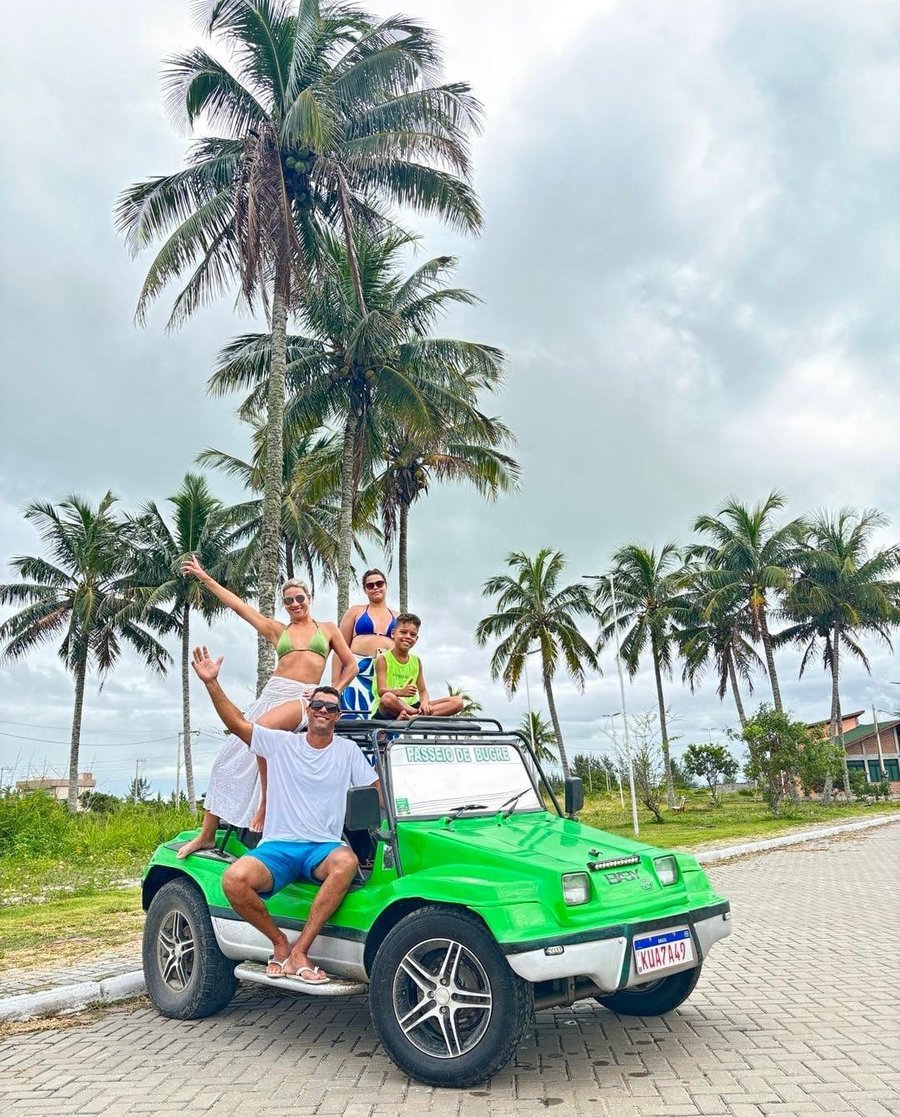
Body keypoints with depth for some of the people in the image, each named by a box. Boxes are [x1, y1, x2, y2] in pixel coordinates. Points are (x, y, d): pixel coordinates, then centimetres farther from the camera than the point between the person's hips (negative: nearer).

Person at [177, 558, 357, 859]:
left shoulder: (327, 629, 13)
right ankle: (207, 834, 5)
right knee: (231, 757, -3)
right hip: (273, 692, 3)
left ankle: (267, 801, -17)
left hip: (305, 698, -3)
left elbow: (351, 666, 13)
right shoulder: (276, 630, 17)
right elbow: (238, 604, 14)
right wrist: (204, 577, 12)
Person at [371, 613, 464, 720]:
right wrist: (401, 692, -35)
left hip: (410, 706, 6)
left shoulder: (416, 661, 13)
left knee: (457, 701, -9)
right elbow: (381, 691, -14)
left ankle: (414, 716, -28)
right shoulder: (383, 659, -2)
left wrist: (424, 702, -16)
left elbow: (423, 691, 9)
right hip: (385, 711, -5)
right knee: (388, 698, -43)